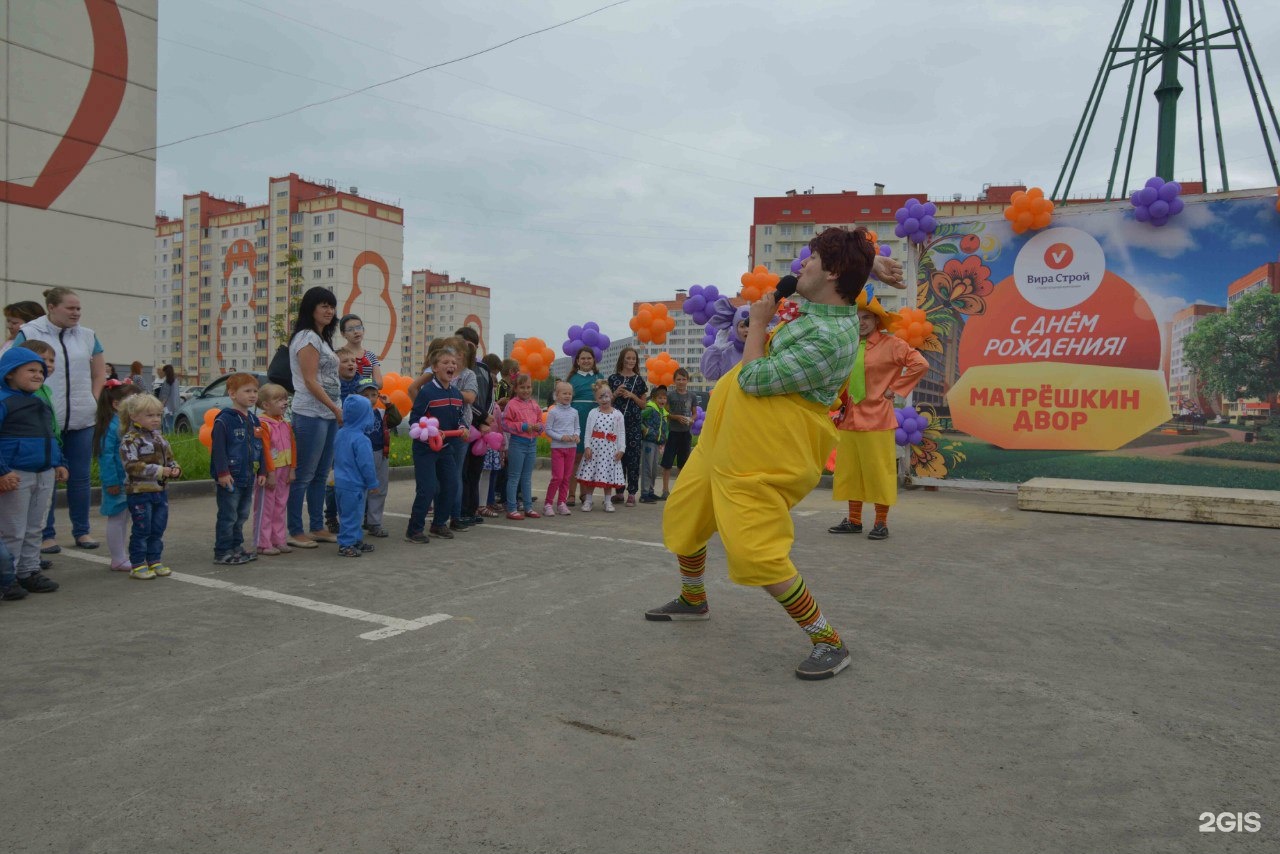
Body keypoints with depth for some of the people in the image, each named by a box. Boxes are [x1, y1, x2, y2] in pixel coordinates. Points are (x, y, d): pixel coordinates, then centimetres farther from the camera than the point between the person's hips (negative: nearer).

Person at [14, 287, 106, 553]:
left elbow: (100, 374, 16)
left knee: (80, 477, 7)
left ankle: (82, 531, 16)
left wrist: (92, 401, 5)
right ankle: (47, 534, 12)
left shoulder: (87, 336, 11)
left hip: (82, 421, 3)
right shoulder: (29, 334, 0)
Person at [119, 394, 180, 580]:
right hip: (140, 492, -7)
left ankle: (154, 561, 22)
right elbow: (133, 466, -21)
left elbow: (169, 457, 20)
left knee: (158, 529, 12)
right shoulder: (130, 439, -12)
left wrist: (175, 469, -2)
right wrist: (160, 471, -24)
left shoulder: (159, 436, 13)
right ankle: (138, 565, 10)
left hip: (160, 491, 7)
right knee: (141, 530, 0)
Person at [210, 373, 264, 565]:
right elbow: (218, 448, -16)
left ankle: (237, 547, 27)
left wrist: (261, 471, 11)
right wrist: (222, 472, -19)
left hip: (248, 477, 8)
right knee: (228, 516, -2)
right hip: (230, 478, -8)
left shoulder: (254, 420, 12)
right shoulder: (224, 420, -12)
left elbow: (259, 447, 16)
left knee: (242, 515, 16)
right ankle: (222, 552, 6)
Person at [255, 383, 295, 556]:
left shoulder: (285, 424, 10)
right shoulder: (263, 424, -14)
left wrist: (291, 469, 6)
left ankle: (279, 540, 22)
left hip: (284, 471, 8)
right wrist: (271, 473, -19)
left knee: (280, 508, 13)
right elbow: (265, 450, -18)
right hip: (269, 472, -8)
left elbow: (292, 447, 11)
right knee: (266, 508, 0)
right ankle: (263, 544, 6)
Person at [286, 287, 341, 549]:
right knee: (304, 475, -4)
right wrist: (337, 409, -12)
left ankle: (317, 528, 20)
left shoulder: (322, 338, 20)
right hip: (311, 414, -9)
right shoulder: (308, 337, -8)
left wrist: (337, 410, 11)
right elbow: (310, 382, -14)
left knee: (321, 475, 12)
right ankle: (295, 531, 2)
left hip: (328, 414, 9)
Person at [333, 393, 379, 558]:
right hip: (354, 485, -9)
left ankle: (356, 541, 27)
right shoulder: (361, 439, -20)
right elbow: (366, 464, -19)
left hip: (340, 481, 9)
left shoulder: (341, 434, 7)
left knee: (351, 514, 17)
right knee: (352, 515, -1)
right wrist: (372, 483, -10)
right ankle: (346, 544, 3)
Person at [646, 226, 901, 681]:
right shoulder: (829, 305, 3)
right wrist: (868, 262, 4)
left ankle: (828, 643, 3)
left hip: (759, 457, -10)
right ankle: (692, 599, 45)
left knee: (757, 554, -15)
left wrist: (757, 322, -12)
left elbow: (754, 380, -25)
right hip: (722, 440, 10)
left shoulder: (827, 340, -26)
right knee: (681, 518, 20)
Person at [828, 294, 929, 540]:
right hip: (848, 419, 6)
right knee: (849, 471, 10)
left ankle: (881, 522, 10)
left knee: (878, 471, -1)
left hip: (876, 419, -6)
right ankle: (854, 520, 21)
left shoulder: (891, 344, -4)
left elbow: (920, 364, -10)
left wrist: (895, 389, -9)